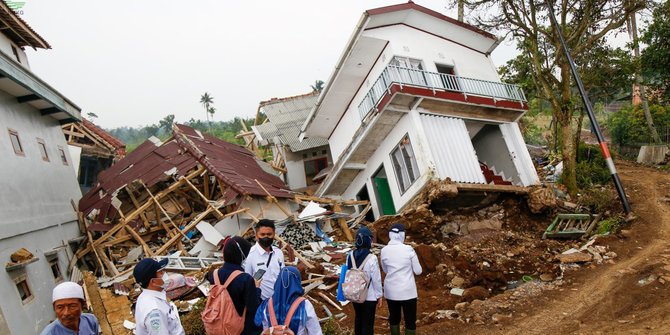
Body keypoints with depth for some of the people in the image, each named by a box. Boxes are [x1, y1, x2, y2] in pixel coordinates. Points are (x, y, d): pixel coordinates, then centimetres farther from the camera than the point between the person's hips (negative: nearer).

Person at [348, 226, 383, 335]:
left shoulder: (350, 256, -7)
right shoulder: (371, 258, -22)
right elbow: (376, 279, -15)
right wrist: (379, 295, -1)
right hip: (369, 296, -5)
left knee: (358, 318, 24)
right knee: (368, 322, 9)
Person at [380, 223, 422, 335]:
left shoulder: (384, 250, -4)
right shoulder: (408, 249, -12)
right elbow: (418, 271, -5)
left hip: (391, 291, 3)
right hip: (408, 291, -3)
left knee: (394, 318, 20)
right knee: (410, 321, 10)